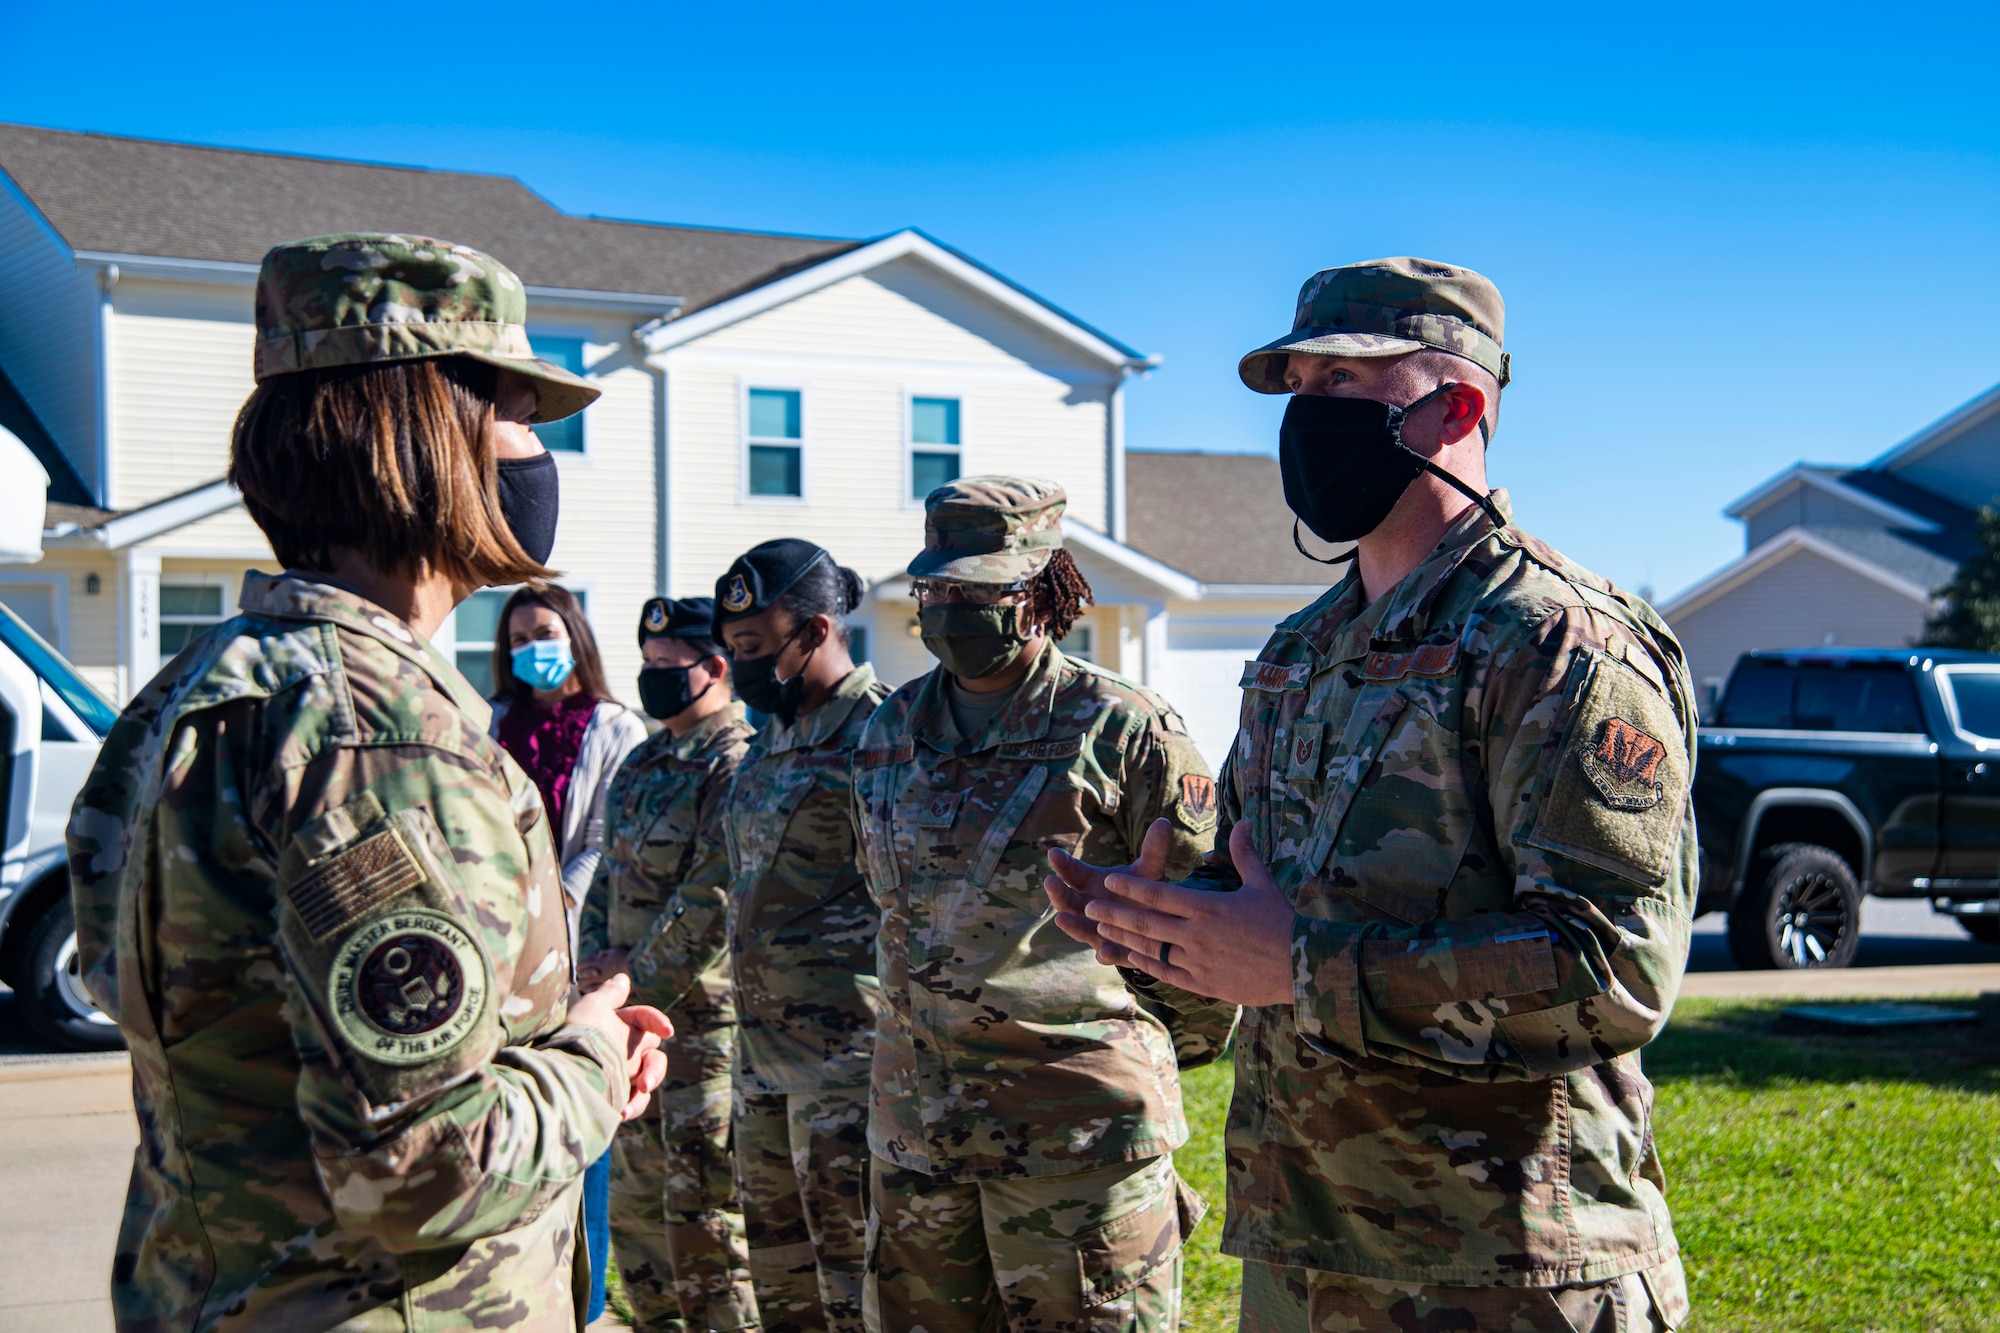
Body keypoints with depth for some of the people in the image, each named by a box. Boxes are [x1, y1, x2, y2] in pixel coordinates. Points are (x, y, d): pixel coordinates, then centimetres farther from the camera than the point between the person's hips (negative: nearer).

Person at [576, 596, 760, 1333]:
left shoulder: (739, 765, -14)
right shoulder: (644, 763, 14)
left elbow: (711, 903, -20)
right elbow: (611, 870, 18)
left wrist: (638, 976, -13)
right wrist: (597, 954, 1)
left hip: (703, 1017, -9)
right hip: (637, 1017, 9)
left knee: (704, 1216, -3)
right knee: (634, 1207, 18)